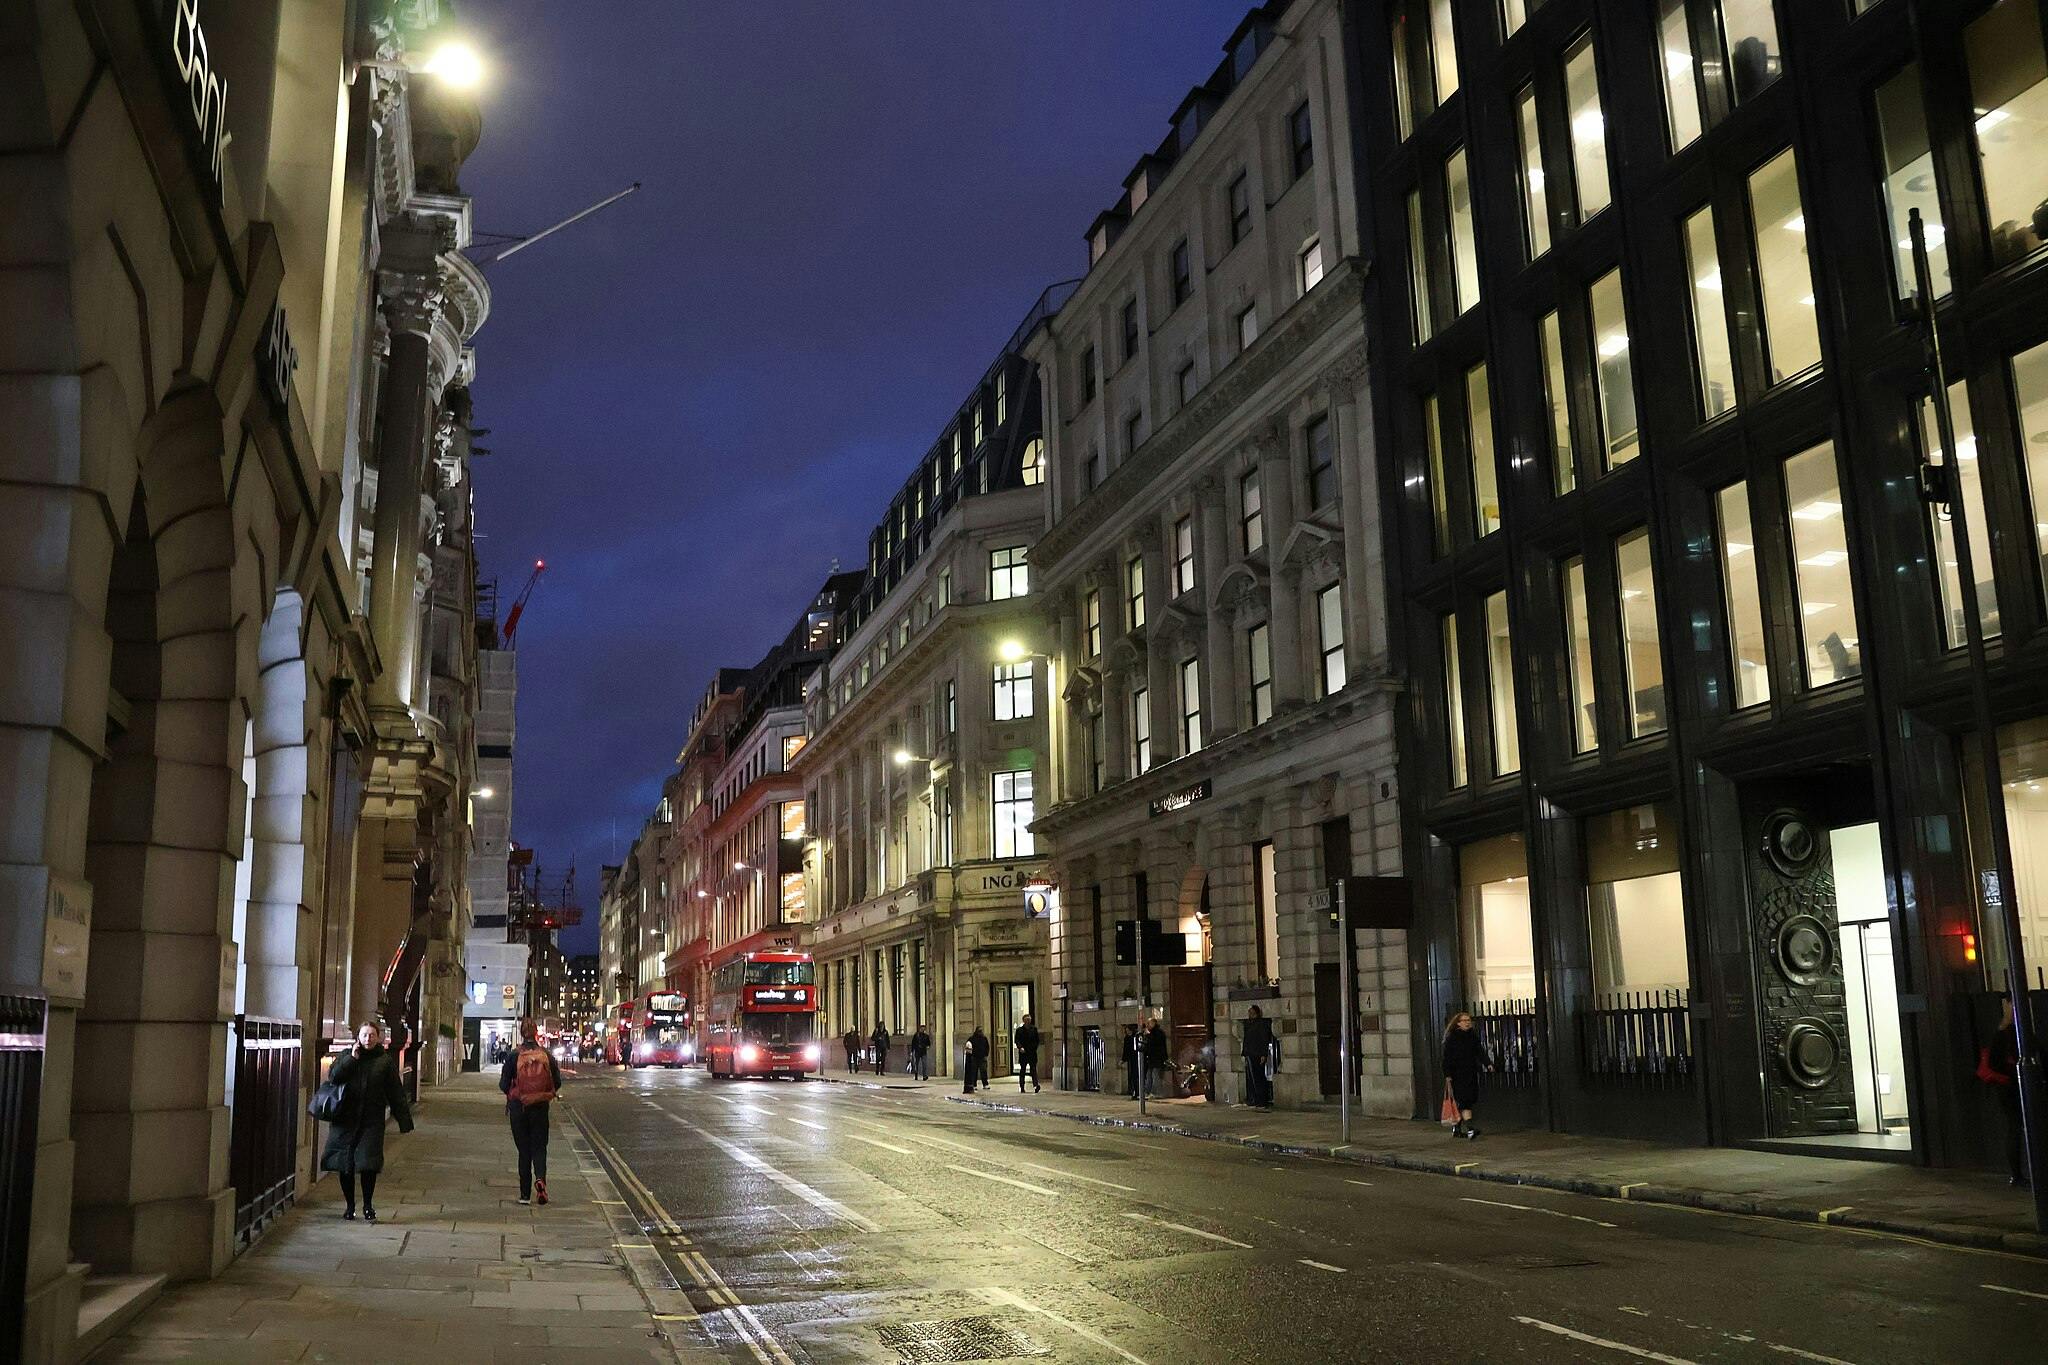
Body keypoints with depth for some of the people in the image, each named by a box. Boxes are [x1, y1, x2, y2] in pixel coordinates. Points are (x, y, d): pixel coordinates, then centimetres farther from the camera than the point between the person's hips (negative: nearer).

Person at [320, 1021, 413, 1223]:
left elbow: (396, 1093, 4)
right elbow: (333, 1077, -6)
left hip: (372, 1121, -1)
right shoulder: (346, 1055, 8)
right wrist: (352, 1059, -13)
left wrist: (404, 1120, 1)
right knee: (344, 1163, 4)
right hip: (345, 1119, 1)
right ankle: (349, 1205, 19)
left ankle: (368, 1205, 9)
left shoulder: (385, 1060, 5)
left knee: (368, 1164, -6)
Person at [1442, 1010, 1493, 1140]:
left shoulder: (1473, 1036, 11)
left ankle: (1456, 1128, 20)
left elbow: (1480, 1051, 6)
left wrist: (1488, 1063, -12)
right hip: (1457, 1074, -6)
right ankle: (1469, 1129, -24)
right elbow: (1447, 1057, -5)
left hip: (1471, 1073, 6)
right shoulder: (1451, 1037, -4)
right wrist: (1448, 1075, -11)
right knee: (1464, 1100, -15)